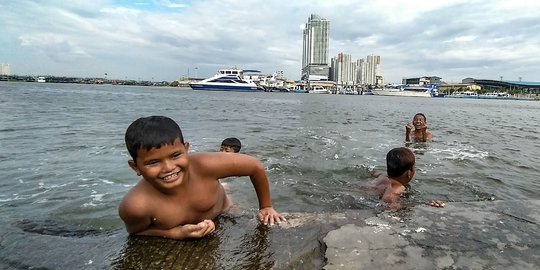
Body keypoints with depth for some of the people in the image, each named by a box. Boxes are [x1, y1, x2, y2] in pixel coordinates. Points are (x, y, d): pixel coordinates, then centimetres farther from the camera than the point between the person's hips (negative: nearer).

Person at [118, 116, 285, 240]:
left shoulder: (205, 165, -41)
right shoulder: (135, 206, -38)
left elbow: (256, 167, -26)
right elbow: (136, 233, -14)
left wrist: (265, 207, -12)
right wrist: (175, 233, -33)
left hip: (223, 219, 0)